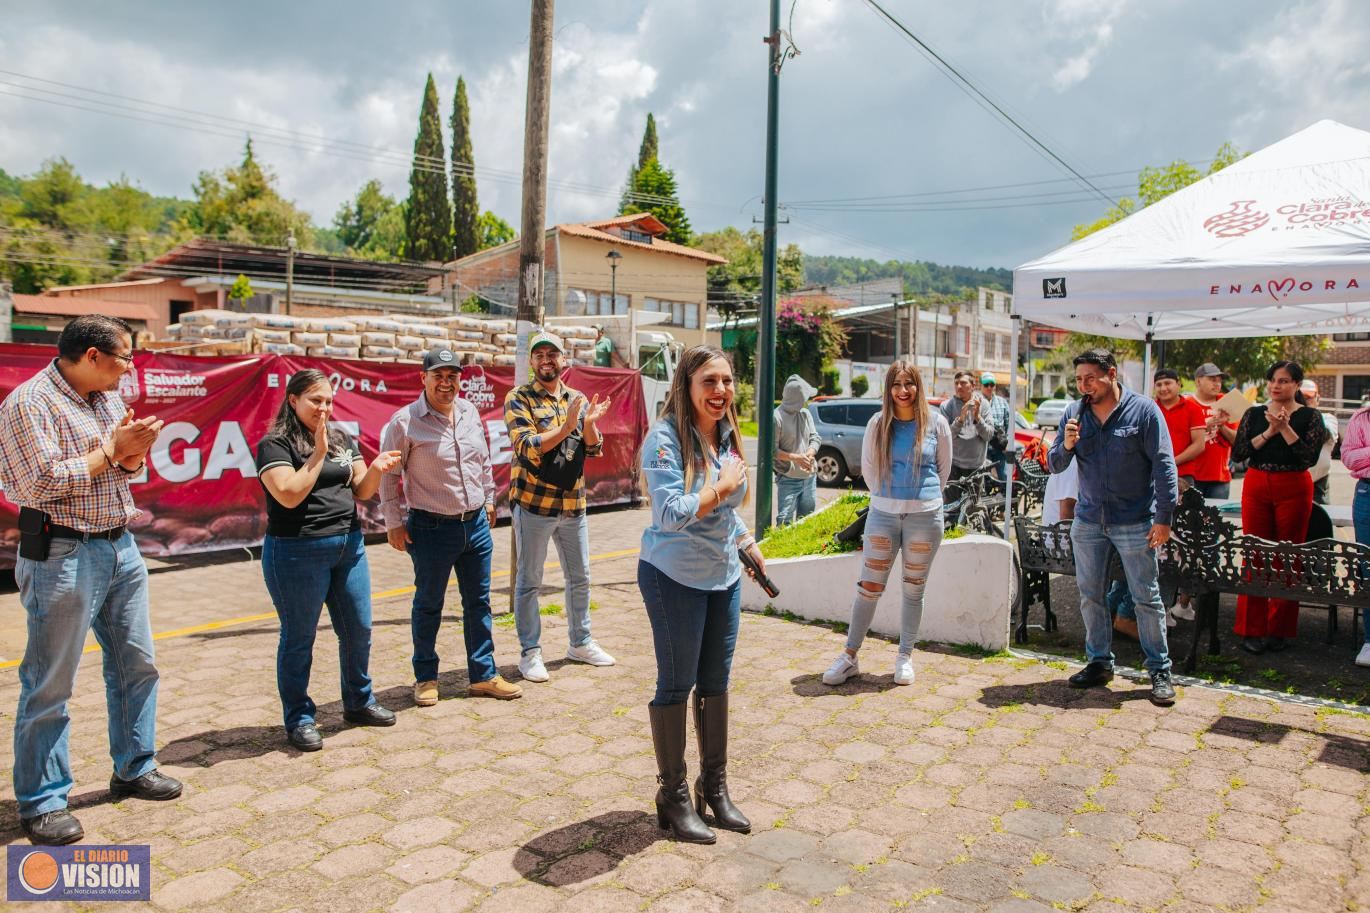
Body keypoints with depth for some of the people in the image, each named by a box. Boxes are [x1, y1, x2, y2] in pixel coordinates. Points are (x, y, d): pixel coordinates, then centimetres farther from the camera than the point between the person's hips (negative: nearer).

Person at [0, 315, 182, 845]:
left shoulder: (108, 399, 11)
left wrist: (134, 451, -4)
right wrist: (111, 449, -14)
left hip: (121, 547, 8)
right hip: (62, 556, -8)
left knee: (136, 663, 13)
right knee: (50, 684, 2)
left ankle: (134, 769, 28)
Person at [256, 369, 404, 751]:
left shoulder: (343, 439, 11)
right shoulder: (275, 444, -7)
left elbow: (361, 492, 10)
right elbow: (289, 495, -19)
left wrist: (376, 469, -10)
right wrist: (318, 453, -17)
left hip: (349, 546, 6)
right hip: (298, 552, -6)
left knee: (358, 629, 12)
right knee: (299, 637, 5)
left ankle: (359, 702, 29)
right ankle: (299, 719, 17)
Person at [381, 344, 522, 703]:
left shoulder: (470, 413, 5)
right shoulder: (405, 422, -12)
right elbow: (389, 475, -6)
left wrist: (488, 499, 19)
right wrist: (394, 522, -7)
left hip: (476, 524, 5)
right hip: (432, 527, -5)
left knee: (478, 602, 11)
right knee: (429, 604, 9)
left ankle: (483, 676, 21)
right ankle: (425, 677, 25)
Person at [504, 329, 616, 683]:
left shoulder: (578, 399, 9)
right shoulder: (518, 398, -6)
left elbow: (594, 449, 4)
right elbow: (527, 449, -17)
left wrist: (590, 424, -17)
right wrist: (567, 426, -25)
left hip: (573, 503, 5)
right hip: (533, 503, -5)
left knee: (580, 577, 14)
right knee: (529, 581, 4)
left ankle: (581, 643, 30)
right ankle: (530, 652, 15)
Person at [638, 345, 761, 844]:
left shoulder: (726, 435, 6)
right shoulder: (665, 437, -17)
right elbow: (670, 513, -26)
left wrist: (748, 544, 18)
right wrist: (721, 487, -19)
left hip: (724, 576, 7)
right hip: (675, 577, -7)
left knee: (716, 683, 14)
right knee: (676, 685, 5)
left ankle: (715, 786, 30)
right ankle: (674, 797, 21)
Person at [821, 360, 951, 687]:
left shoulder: (936, 423, -1)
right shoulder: (878, 423, -1)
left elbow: (943, 468, 10)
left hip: (925, 516, 0)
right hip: (883, 514, 0)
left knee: (914, 590, 10)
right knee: (868, 588, 2)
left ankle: (905, 657, 23)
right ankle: (850, 656, 12)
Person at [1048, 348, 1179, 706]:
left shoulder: (1143, 410, -8)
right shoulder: (1075, 413, 3)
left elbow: (1163, 465, -8)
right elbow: (1055, 466, 5)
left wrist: (1163, 518, -12)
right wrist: (1066, 446, -17)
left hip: (1135, 522, -4)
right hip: (1088, 519, 4)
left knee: (1146, 598, 2)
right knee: (1090, 596, 9)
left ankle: (1159, 670, 12)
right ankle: (1100, 662, 22)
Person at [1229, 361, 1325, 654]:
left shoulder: (1310, 417, 2)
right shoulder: (1254, 414, 8)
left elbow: (1310, 457, -11)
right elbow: (1237, 453, -3)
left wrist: (1285, 429, -16)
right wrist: (1268, 432, -12)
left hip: (1293, 489, -1)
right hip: (1256, 486, 2)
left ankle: (1280, 629, 14)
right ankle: (1252, 629, 6)